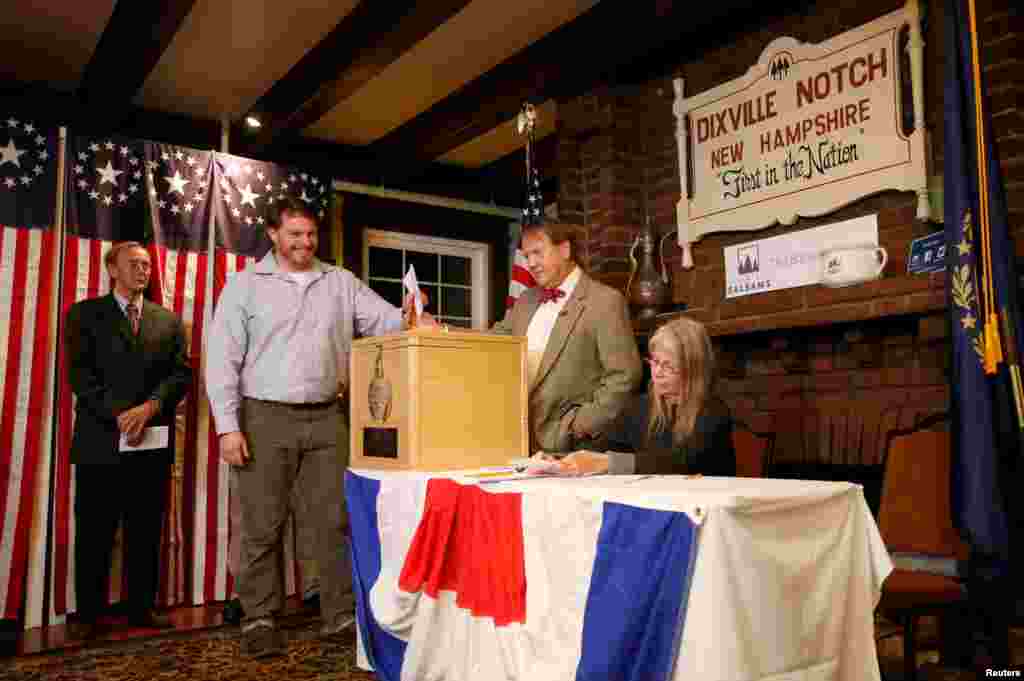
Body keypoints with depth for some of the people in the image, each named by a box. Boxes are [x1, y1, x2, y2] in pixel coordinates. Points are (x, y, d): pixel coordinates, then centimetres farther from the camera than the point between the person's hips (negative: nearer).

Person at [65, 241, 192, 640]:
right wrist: (119, 415, -16)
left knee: (146, 532, 8)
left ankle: (142, 608, 18)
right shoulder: (84, 314, 5)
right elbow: (79, 373, -6)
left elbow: (182, 373, 3)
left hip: (153, 443, 3)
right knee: (94, 533, 4)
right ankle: (88, 613, 16)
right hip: (100, 441, -2)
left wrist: (150, 407, -14)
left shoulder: (168, 320, 13)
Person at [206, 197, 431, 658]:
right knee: (262, 526, 5)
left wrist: (409, 319, -20)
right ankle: (259, 619, 19)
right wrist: (227, 425, -10)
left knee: (334, 520, 7)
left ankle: (340, 613, 18)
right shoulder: (245, 285, 0)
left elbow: (385, 321, 4)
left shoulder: (341, 282, 9)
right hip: (266, 417, -2)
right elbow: (222, 359, -3)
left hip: (326, 417, 3)